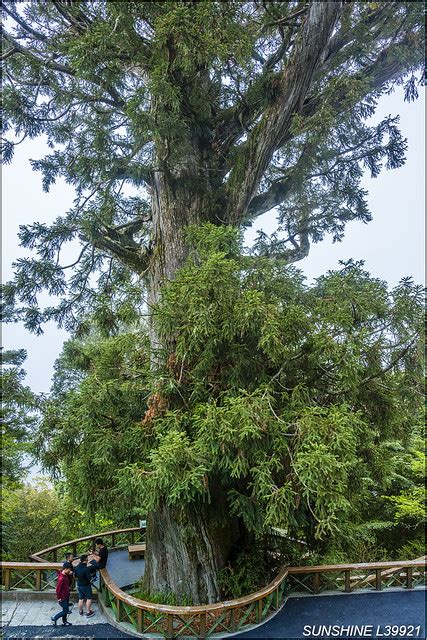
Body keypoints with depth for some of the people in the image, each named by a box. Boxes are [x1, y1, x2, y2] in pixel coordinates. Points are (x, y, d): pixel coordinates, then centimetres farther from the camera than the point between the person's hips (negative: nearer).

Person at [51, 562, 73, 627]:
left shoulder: (66, 575, -3)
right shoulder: (61, 578, -31)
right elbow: (57, 589, -26)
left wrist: (70, 574, -2)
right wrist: (59, 598, -14)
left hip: (66, 596, 9)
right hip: (62, 598, -9)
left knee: (65, 610, 20)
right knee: (65, 611, 4)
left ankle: (64, 622, 35)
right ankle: (54, 618, 19)